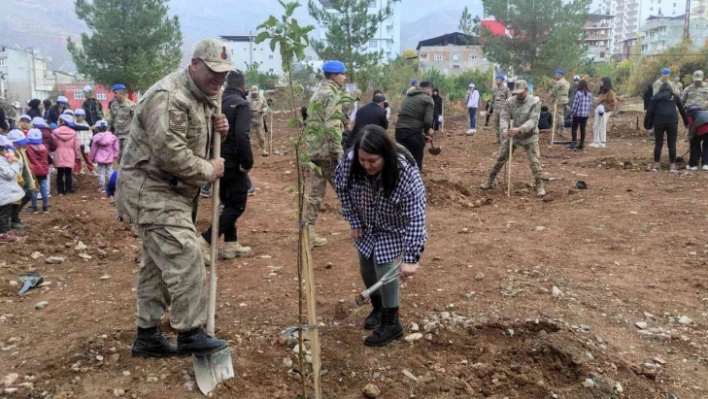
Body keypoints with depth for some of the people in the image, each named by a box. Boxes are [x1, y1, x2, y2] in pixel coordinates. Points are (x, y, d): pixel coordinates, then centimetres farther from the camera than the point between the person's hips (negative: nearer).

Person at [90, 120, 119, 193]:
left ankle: (102, 187, 4)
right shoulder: (112, 136, -2)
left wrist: (92, 158, 11)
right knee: (110, 170, 10)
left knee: (101, 172, 2)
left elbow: (93, 149, 0)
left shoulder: (96, 137, -6)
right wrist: (116, 155, 10)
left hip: (100, 159, -2)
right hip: (110, 158, 2)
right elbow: (116, 147, 0)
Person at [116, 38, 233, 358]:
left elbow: (197, 137, 21)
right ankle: (190, 334, -2)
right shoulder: (169, 97, -21)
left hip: (171, 190, 10)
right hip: (151, 190, -10)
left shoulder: (202, 96, 11)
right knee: (185, 259, -13)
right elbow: (172, 155, -27)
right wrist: (210, 171, -14)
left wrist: (217, 129, -1)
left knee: (158, 263, 13)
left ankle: (148, 335, 23)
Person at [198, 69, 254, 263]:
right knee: (237, 205, 0)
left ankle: (230, 244, 21)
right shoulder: (241, 104, -14)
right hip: (233, 163, -8)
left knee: (229, 203, 18)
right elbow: (241, 136, -26)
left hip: (219, 161, 8)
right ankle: (205, 242, -9)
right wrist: (247, 162, -19)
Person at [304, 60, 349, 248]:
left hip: (315, 150, 9)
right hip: (328, 152, -9)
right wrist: (341, 156, -21)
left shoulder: (317, 94, 17)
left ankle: (309, 233, 9)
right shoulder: (331, 95, -12)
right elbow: (332, 129, -21)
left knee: (316, 192, 10)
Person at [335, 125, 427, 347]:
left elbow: (416, 217, -36)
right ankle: (378, 308, 41)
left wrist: (410, 258, -38)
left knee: (385, 271, -10)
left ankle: (391, 323, 11)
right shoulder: (349, 163, -28)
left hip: (392, 230, -4)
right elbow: (343, 191, -6)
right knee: (366, 269, 15)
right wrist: (354, 222, -5)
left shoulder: (405, 172, -39)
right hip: (366, 227, 5)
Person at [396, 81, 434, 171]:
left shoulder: (407, 96, 24)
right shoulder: (428, 99, 3)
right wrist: (426, 131, 12)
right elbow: (428, 121, -9)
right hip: (414, 132, -6)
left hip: (399, 130, 6)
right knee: (416, 162, 6)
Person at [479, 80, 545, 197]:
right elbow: (504, 117, -9)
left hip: (529, 136, -3)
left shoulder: (535, 102, -15)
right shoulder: (510, 101, -5)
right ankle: (490, 181, 23)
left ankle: (539, 186, 8)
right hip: (512, 135, 3)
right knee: (500, 158, 9)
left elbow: (533, 120, -24)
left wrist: (519, 129, -39)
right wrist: (504, 129, -32)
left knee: (534, 162, -7)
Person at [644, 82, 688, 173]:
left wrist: (647, 124, 6)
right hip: (672, 121, 0)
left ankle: (656, 165, 9)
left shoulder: (656, 97, 13)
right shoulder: (675, 96, 18)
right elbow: (682, 110, 23)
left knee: (658, 143, 8)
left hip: (659, 122, 0)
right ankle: (672, 166, 2)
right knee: (672, 144, 4)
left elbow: (650, 111, 5)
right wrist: (686, 122, 33)